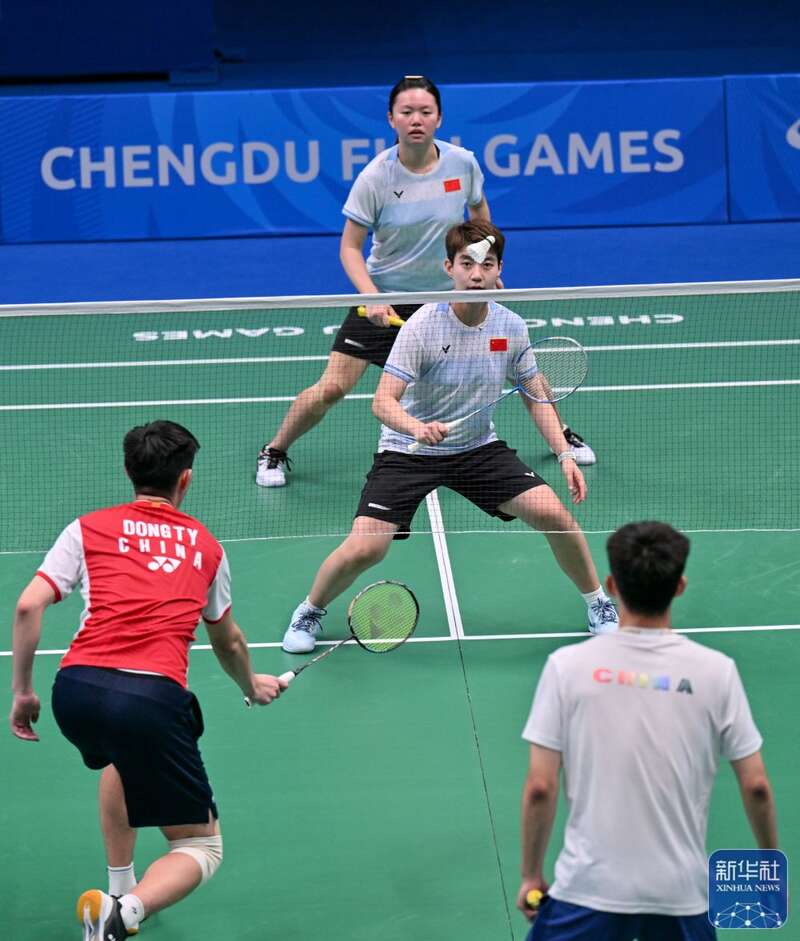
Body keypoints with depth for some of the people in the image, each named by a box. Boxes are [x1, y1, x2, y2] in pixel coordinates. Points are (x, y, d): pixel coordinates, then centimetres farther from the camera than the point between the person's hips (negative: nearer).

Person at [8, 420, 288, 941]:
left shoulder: (89, 528, 17)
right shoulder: (205, 545, 22)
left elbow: (28, 607, 5)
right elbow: (228, 641, 36)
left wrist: (23, 692, 15)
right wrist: (252, 685, 57)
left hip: (76, 688, 3)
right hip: (154, 697, -3)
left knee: (122, 757, 40)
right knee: (202, 847, 10)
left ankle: (119, 890, 38)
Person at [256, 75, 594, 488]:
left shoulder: (462, 163, -11)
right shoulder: (375, 177, -19)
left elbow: (478, 209, 11)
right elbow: (350, 247, -13)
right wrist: (372, 298, -27)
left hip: (452, 295, 3)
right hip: (386, 298, -3)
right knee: (332, 388, -10)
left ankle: (560, 433, 33)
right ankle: (275, 452, 15)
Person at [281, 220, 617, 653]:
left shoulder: (511, 327, -6)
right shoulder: (423, 326, -20)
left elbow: (536, 398, 7)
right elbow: (383, 401, -25)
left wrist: (565, 454, -5)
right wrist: (417, 428, -46)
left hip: (479, 448, 4)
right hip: (407, 452, -3)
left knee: (553, 513, -13)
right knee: (364, 548, -19)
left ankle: (597, 602, 13)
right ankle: (311, 611, 13)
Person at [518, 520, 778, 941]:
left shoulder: (568, 665, -6)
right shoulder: (716, 670, -3)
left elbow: (539, 787, -6)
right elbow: (756, 786, 1)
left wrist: (531, 875, 7)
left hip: (589, 889, -1)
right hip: (683, 893, 1)